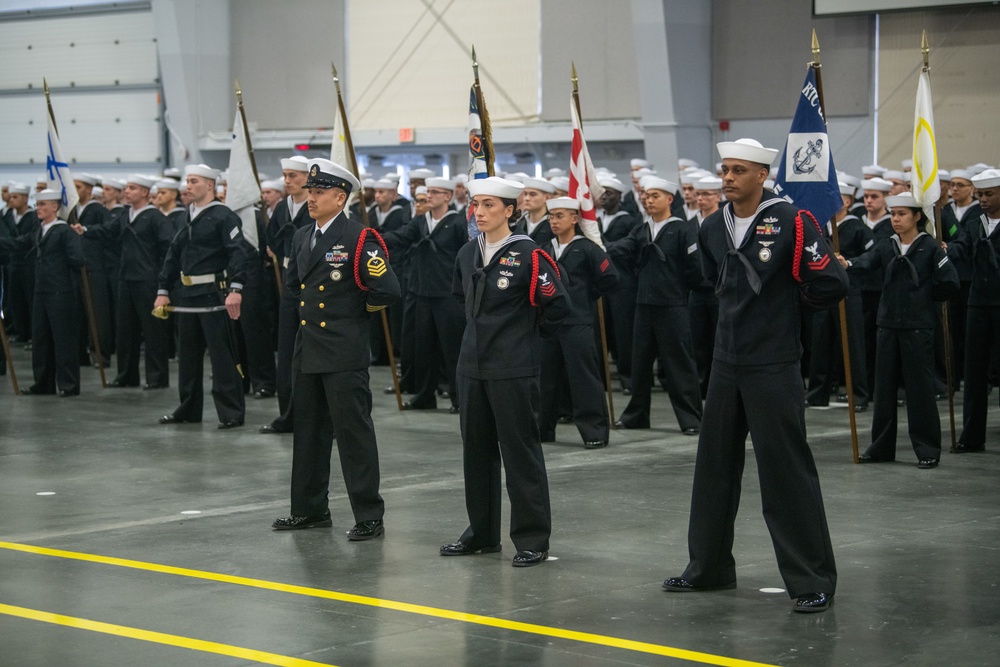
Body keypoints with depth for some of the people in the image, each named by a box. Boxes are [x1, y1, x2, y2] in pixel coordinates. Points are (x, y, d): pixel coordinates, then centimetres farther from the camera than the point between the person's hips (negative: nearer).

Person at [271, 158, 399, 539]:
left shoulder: (358, 239, -14)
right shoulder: (302, 238, 11)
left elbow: (388, 289, -20)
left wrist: (362, 307, -4)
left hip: (344, 353, -8)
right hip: (308, 350, 8)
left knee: (354, 433, -3)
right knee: (308, 432, 14)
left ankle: (369, 516, 3)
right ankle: (310, 509, 25)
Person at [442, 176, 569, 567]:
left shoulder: (528, 255, -12)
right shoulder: (467, 255, 8)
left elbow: (558, 305, -10)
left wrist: (529, 331, 1)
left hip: (513, 369, -7)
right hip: (472, 366, 7)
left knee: (520, 451, -2)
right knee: (476, 451, 13)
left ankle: (532, 539, 6)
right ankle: (482, 534, 24)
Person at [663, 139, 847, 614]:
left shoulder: (790, 223, -13)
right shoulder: (713, 229, 7)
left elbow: (832, 285, -11)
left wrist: (786, 305, 2)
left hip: (774, 366, -7)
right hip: (726, 362, 7)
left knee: (787, 473, -5)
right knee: (714, 467, 13)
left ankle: (813, 581, 3)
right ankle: (709, 567, 27)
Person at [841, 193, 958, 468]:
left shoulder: (930, 247, -5)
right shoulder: (886, 246, 8)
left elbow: (950, 282, -9)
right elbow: (867, 261, -12)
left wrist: (924, 296, 0)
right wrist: (847, 264, -32)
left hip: (919, 326, -5)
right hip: (888, 323, 5)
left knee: (920, 386, -3)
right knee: (884, 385, 9)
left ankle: (927, 448, 5)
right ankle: (882, 446, 17)